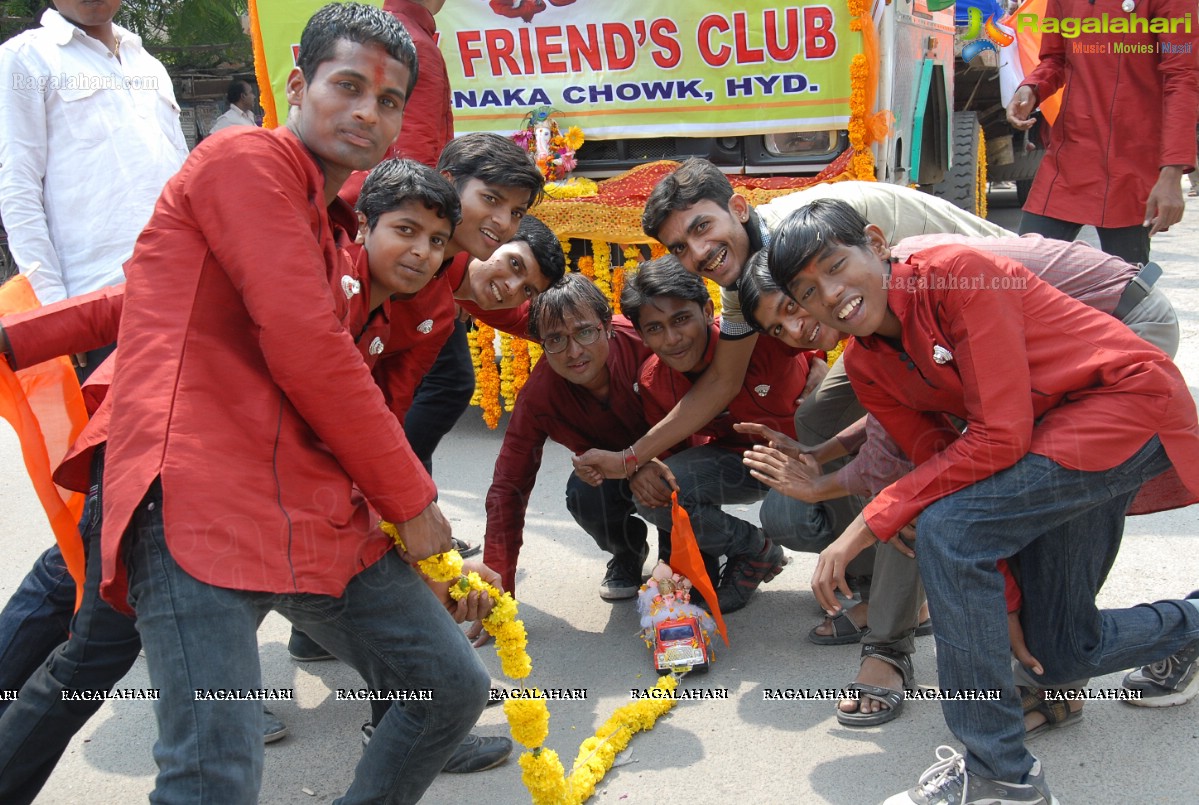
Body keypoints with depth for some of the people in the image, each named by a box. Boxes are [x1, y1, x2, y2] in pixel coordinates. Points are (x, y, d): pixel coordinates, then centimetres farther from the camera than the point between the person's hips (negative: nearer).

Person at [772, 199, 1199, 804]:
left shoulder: (956, 275, -24)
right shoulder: (865, 366, -1)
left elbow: (999, 438, -27)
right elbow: (941, 458, -2)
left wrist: (867, 525, -25)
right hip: (1055, 435, 9)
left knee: (946, 527, -27)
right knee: (1065, 654, 13)